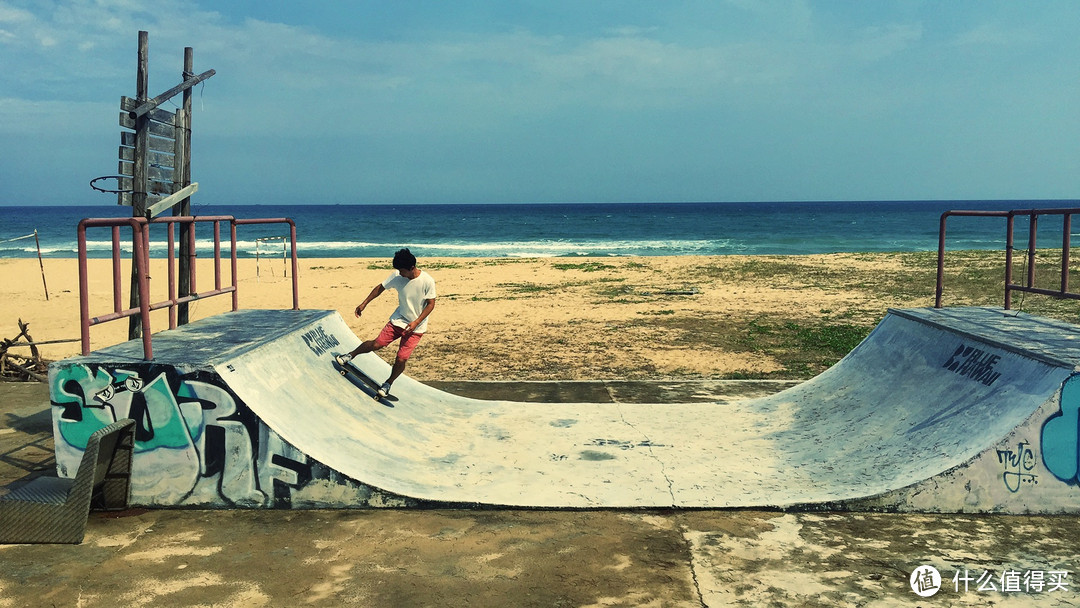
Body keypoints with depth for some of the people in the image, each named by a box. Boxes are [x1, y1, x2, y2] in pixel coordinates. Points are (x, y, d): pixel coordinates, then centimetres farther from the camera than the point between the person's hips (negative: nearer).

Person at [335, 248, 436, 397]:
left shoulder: (427, 281, -21)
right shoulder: (397, 276, -9)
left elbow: (431, 304, -13)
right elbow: (380, 288, 5)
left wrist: (416, 322, -20)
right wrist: (364, 304, 5)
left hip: (415, 328, -3)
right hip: (398, 320, 3)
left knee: (401, 359, -7)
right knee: (377, 344, -2)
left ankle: (388, 383, 20)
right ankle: (350, 355, 24)